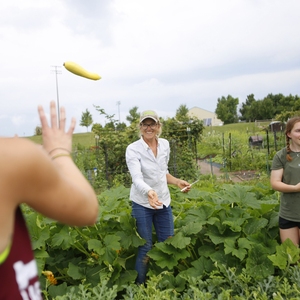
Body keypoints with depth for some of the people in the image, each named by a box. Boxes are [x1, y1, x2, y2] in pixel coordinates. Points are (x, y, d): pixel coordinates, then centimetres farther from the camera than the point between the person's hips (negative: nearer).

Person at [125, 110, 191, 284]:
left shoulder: (165, 145, 0)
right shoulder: (133, 149, -16)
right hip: (142, 204, -5)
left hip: (164, 202, 5)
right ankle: (140, 286, 24)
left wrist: (178, 182, 1)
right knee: (145, 248, 3)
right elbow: (137, 178, -30)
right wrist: (149, 192, -48)